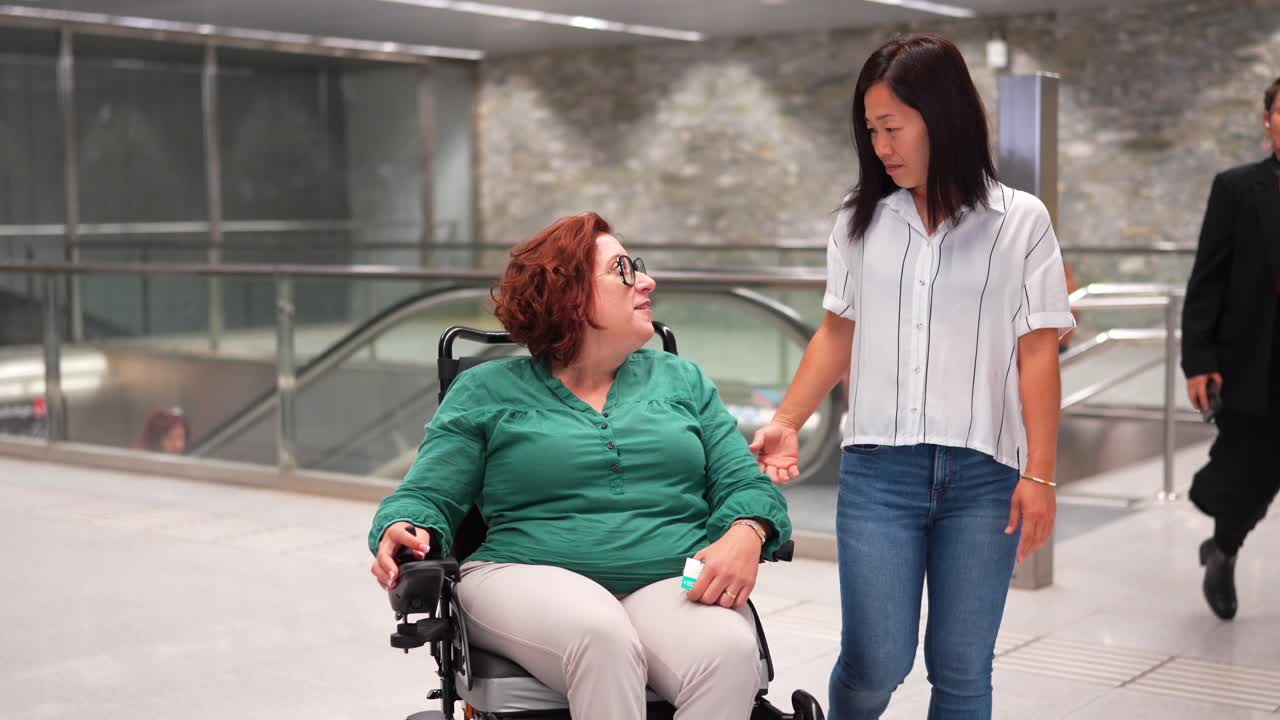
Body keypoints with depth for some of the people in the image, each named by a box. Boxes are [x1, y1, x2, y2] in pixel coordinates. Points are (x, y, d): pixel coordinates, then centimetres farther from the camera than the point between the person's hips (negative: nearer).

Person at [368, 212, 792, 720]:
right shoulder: (487, 391, 13)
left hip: (671, 583, 2)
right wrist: (404, 532, -15)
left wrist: (746, 535, -11)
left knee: (729, 653, -33)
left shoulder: (682, 380, 20)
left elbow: (745, 486, 13)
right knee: (602, 637, -37)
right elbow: (426, 497, 10)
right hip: (531, 578, -2)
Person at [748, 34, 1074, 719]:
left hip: (984, 473, -1)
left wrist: (1039, 475, -5)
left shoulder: (1021, 221, 2)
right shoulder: (860, 220, 9)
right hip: (877, 469, 1)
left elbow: (1037, 355, 0)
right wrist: (785, 423, 6)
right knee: (876, 662, -3)